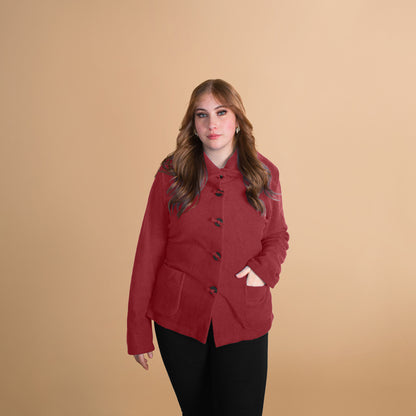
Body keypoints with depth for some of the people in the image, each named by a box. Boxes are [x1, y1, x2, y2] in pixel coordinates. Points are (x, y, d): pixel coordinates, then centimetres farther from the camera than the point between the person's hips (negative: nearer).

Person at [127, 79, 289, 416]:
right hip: (179, 320, 0)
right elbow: (149, 252, -1)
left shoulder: (264, 175, 0)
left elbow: (278, 236, 15)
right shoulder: (172, 175, -3)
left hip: (243, 323, 0)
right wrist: (139, 332, -1)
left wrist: (263, 268, -8)